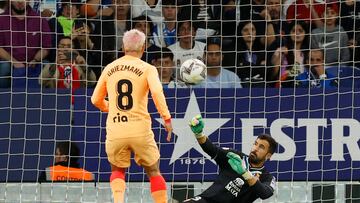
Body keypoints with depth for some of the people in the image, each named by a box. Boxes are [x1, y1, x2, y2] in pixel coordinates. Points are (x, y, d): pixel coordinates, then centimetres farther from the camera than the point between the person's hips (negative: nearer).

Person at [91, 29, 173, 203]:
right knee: (153, 172, 15)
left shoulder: (110, 68, 10)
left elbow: (96, 100, 18)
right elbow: (156, 92, -19)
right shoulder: (147, 69, 0)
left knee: (117, 171, 21)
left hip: (115, 131, 2)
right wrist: (167, 118, -17)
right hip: (140, 130, -2)